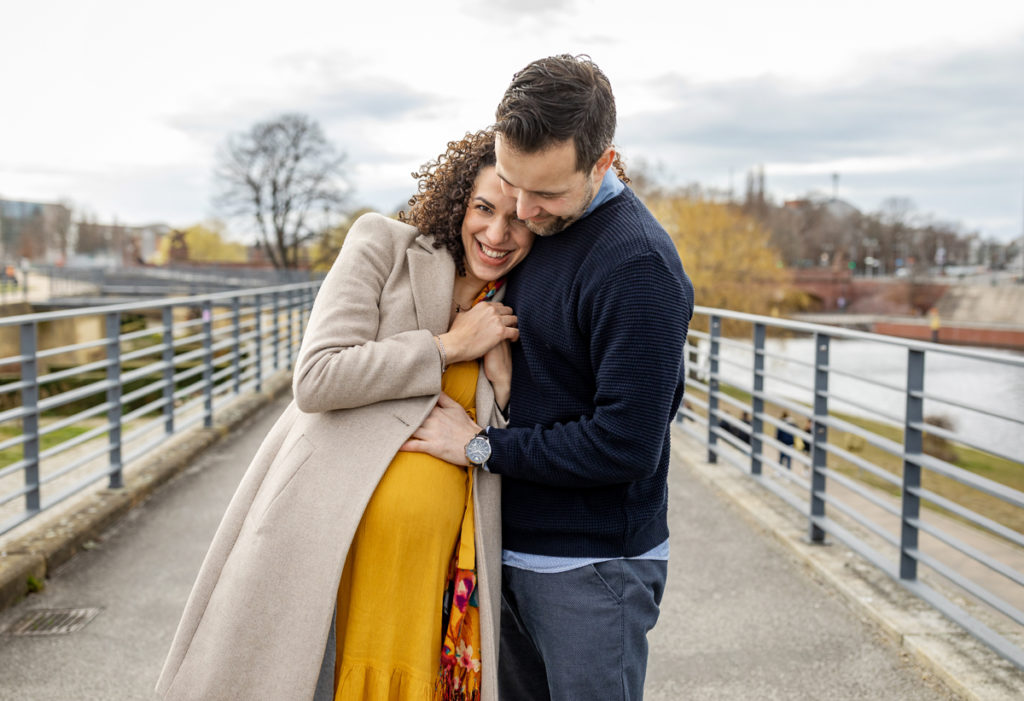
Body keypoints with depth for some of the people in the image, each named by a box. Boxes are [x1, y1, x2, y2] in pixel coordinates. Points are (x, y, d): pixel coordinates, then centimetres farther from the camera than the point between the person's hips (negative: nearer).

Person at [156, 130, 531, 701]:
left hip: (433, 549, 3)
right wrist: (449, 346, -7)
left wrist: (501, 374, -5)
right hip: (329, 530, -3)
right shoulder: (384, 246, 1)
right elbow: (316, 380, -10)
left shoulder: (514, 315, 12)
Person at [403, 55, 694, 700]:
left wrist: (482, 446, -16)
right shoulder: (536, 223, 6)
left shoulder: (636, 266, -22)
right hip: (517, 549, 8)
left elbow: (625, 444, -24)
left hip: (592, 571, -8)